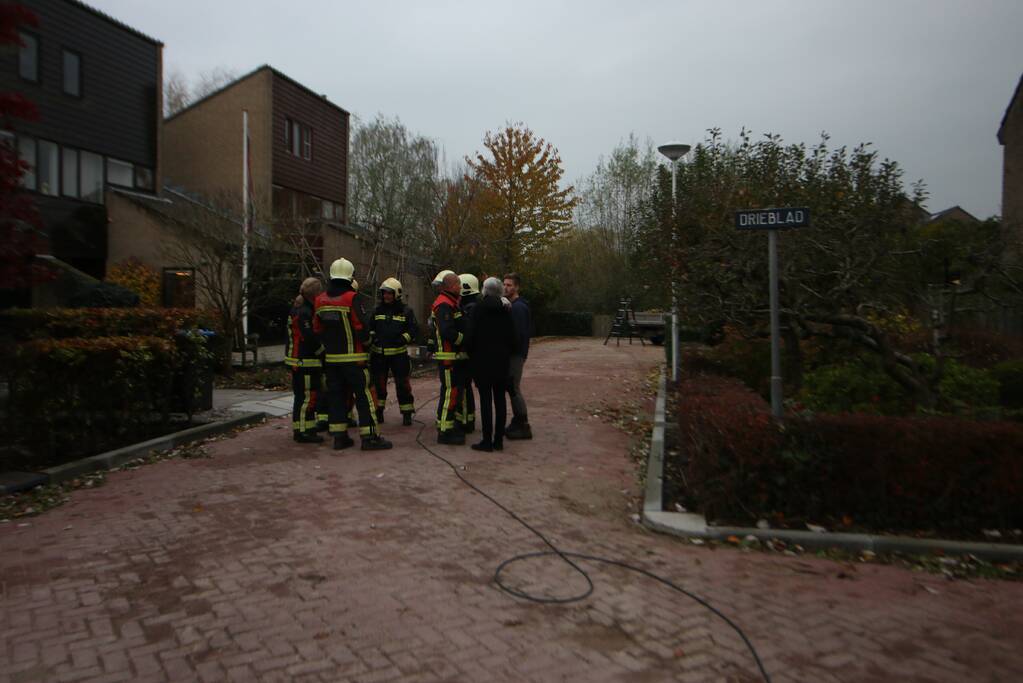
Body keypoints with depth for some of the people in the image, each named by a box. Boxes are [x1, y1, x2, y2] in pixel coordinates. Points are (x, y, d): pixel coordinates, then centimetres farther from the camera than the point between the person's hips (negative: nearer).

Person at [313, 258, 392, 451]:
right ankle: (370, 437, -1)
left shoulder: (321, 300, 6)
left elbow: (317, 329, 12)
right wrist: (365, 340, 3)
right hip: (353, 358, -6)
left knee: (336, 396, 11)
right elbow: (362, 326, -16)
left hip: (331, 358, 6)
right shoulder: (352, 299, -14)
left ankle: (339, 436, 14)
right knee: (363, 396, -2)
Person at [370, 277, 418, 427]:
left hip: (399, 354, -3)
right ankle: (378, 411, 23)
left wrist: (403, 338, -16)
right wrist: (372, 337, -3)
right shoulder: (377, 310, 11)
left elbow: (414, 330, 0)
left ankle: (407, 413, 7)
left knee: (402, 383, -2)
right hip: (379, 354, 3)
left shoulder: (406, 311, 1)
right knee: (378, 383, 9)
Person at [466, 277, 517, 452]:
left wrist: (471, 353, 4)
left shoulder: (478, 309, -8)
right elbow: (513, 337, 6)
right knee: (500, 399, 9)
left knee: (486, 400, -2)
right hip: (502, 360, 4)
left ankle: (487, 441, -1)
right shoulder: (505, 311, 5)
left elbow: (471, 335, -10)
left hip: (483, 360, -4)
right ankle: (499, 440, 12)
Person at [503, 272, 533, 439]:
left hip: (516, 355, -9)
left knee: (514, 389, -6)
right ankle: (517, 422, 23)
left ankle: (523, 427, 1)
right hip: (511, 354, 9)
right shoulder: (510, 305, 15)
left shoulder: (518, 307, -15)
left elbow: (519, 334, -21)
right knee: (512, 388, 14)